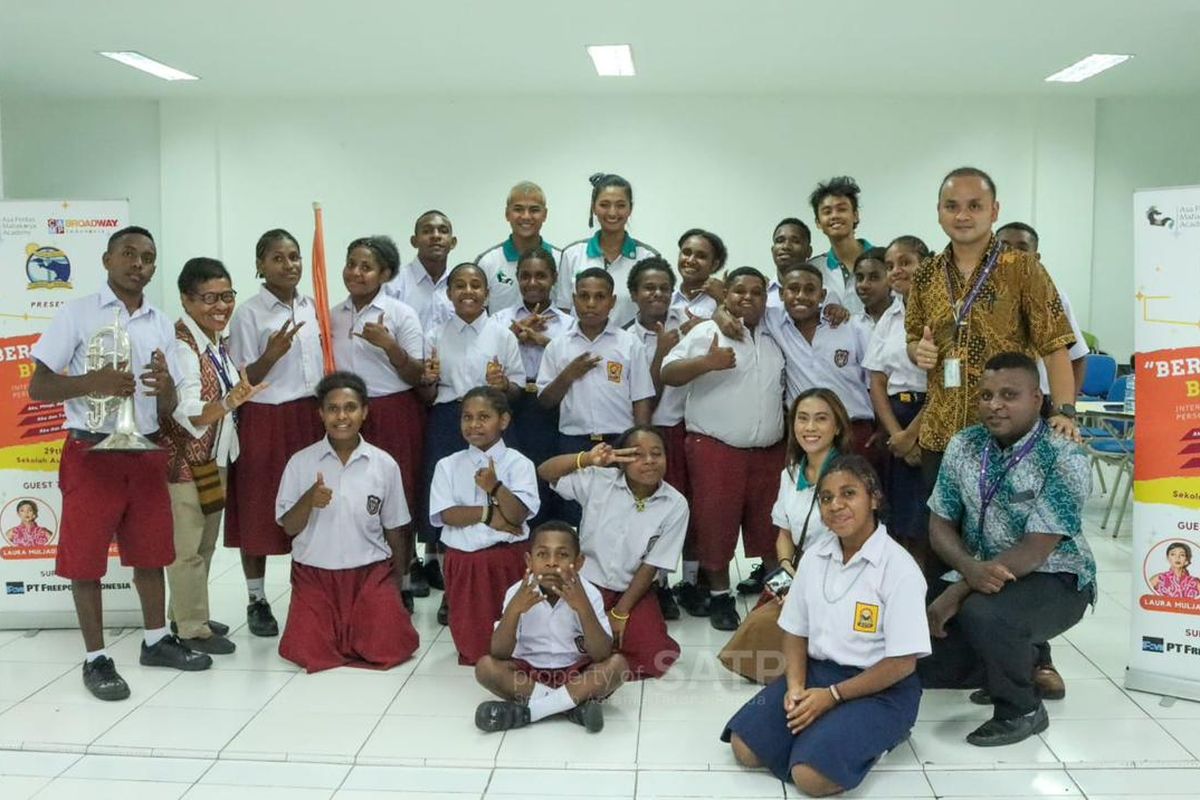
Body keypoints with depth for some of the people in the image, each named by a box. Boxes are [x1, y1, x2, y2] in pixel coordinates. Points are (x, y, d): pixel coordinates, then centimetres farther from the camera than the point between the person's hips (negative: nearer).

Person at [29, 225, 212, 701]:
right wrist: (92, 381, -23)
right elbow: (38, 387, -6)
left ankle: (155, 640, 28)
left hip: (145, 452, 5)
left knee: (150, 550, 13)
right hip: (91, 453, -4)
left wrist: (166, 385, -13)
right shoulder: (77, 314, -5)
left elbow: (167, 410, 10)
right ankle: (96, 659, 13)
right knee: (86, 557, 2)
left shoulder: (161, 324, 8)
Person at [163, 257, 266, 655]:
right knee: (186, 547, 0)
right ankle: (192, 629, 11)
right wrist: (227, 403, -50)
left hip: (214, 458, 9)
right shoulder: (180, 346, -23)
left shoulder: (218, 341, 6)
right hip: (183, 460, -9)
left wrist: (238, 396, 6)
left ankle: (186, 615, 32)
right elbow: (189, 413, -35)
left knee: (205, 544, 18)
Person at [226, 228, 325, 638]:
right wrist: (271, 355, -24)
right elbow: (242, 382, -8)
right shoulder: (248, 314, -7)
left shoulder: (311, 307, 9)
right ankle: (257, 601, 16)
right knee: (259, 511, 4)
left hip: (311, 417, 5)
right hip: (265, 420, -5)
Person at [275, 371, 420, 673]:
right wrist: (308, 501, -21)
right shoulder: (301, 462, -3)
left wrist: (397, 584, 10)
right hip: (314, 572, 0)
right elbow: (289, 527, -1)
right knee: (307, 652, -16)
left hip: (370, 571, 0)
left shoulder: (385, 464, -3)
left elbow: (394, 531, 7)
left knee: (389, 648, -17)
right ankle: (334, 623, 17)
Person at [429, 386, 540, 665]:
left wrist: (495, 487, -30)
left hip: (506, 559, -2)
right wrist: (489, 514, -16)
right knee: (468, 633, 12)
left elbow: (517, 515, -15)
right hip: (463, 560, 2)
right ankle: (471, 656, 36)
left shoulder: (518, 463, -4)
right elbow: (447, 514, -8)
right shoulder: (448, 465, 2)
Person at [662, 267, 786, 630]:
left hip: (769, 451, 5)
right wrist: (707, 362, -24)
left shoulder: (774, 339, 14)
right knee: (716, 524, 1)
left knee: (770, 525, 11)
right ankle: (720, 596, 14)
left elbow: (783, 390, 24)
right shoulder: (706, 332, -3)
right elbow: (668, 374, -11)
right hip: (716, 449, -4)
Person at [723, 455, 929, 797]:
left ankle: (871, 738, 3)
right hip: (817, 670, 6)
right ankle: (821, 730, 10)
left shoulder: (898, 568, -17)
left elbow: (902, 664, -16)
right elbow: (795, 631, 9)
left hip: (880, 689, -5)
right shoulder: (814, 557, 2)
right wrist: (795, 686, -9)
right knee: (745, 747, -9)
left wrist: (832, 696, -18)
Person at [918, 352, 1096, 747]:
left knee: (982, 613, -35)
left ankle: (1022, 709, -5)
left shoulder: (1064, 459, -20)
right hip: (980, 575, 6)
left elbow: (1035, 551, -24)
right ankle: (1021, 667, 19)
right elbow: (940, 525, 0)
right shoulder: (963, 446, -3)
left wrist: (958, 591, -26)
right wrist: (971, 569, -23)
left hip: (1054, 579, -6)